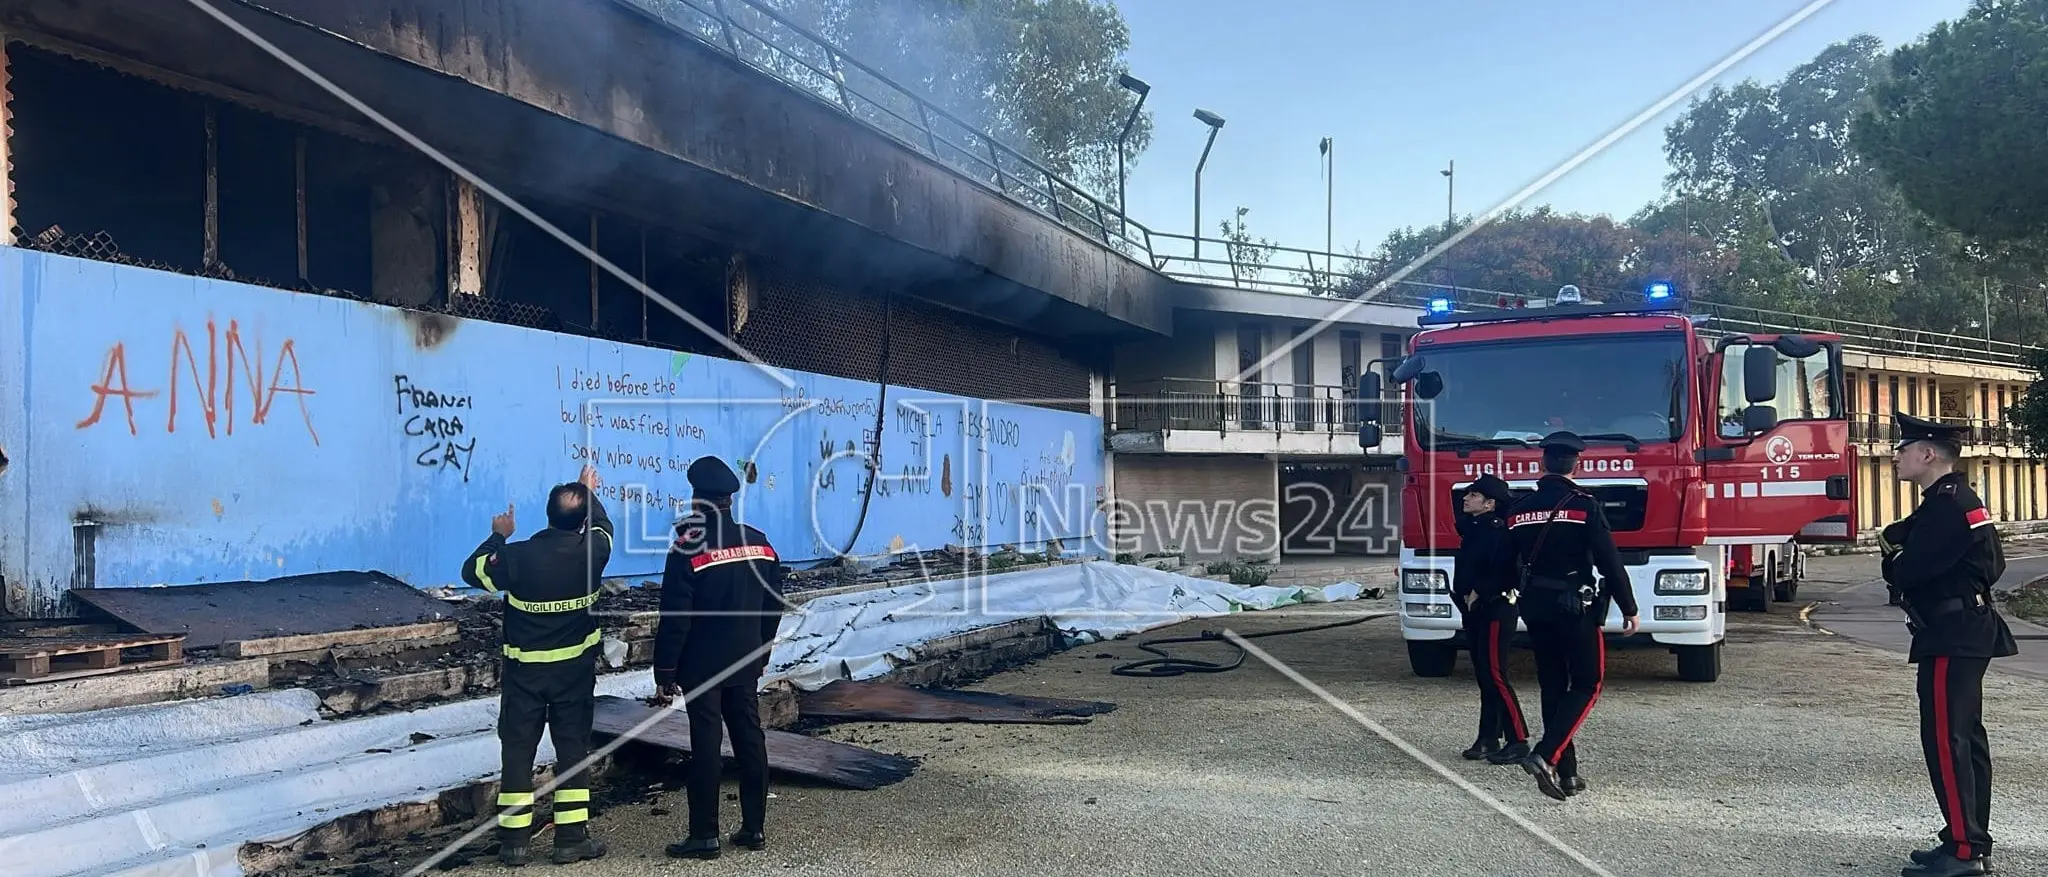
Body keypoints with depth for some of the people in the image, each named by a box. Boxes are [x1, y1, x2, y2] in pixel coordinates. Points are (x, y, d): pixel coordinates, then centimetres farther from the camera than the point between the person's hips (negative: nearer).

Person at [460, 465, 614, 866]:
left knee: (518, 751, 8)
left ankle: (513, 840, 11)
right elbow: (603, 526, 12)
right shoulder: (591, 552, -13)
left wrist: (498, 536, 17)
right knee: (573, 749, 8)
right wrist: (591, 492, 28)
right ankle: (572, 839, 10)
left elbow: (472, 571, 2)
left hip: (524, 671, 0)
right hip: (575, 670, 0)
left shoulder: (518, 556, -16)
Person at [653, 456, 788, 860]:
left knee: (706, 748, 0)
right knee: (750, 741, 10)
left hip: (701, 667, -5)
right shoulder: (760, 543, 3)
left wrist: (664, 673, -8)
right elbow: (773, 607, 9)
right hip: (746, 664, 5)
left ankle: (704, 836, 6)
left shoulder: (689, 549, -15)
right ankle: (754, 827, 18)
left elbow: (674, 619, -15)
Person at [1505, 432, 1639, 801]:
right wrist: (1629, 608, -4)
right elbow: (1609, 562, -11)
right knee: (1586, 684, 3)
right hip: (1575, 606, -5)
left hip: (1534, 607, 5)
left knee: (1553, 687, 12)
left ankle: (1565, 773, 15)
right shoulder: (1584, 505, -10)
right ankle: (1545, 755, -14)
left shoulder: (1519, 510, 6)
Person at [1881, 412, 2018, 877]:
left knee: (1945, 739, -8)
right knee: (1965, 737, 14)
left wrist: (1892, 562, 3)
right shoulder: (1957, 499, 15)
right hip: (1967, 632, 11)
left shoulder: (1947, 506, -17)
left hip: (1950, 638, -11)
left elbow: (1908, 572, -22)